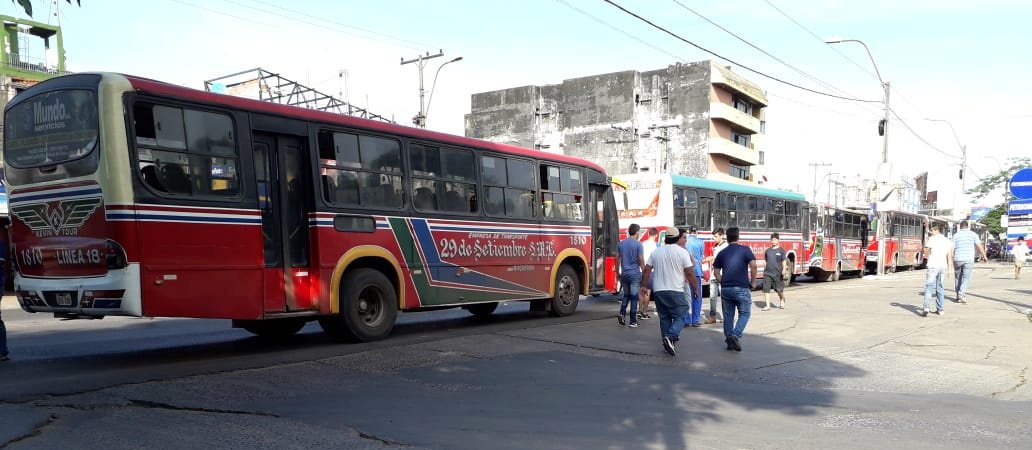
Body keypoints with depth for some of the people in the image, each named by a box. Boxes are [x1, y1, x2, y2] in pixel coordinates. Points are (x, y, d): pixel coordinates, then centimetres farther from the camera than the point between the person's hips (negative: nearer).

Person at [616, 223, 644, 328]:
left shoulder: (621, 244, 5)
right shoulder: (638, 244, -8)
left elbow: (617, 259, 7)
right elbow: (641, 260, -9)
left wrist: (618, 273, 16)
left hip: (624, 274, 4)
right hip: (635, 274, -4)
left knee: (626, 295, 18)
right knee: (634, 297, 2)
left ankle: (622, 313, -2)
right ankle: (633, 321, 5)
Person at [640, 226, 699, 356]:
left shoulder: (656, 252, 9)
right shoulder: (682, 252, -5)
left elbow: (647, 270, 7)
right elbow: (689, 273, -7)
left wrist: (643, 285, 14)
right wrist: (695, 288, 3)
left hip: (658, 291, 5)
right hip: (675, 292, -5)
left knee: (664, 318, 12)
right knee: (679, 317, 1)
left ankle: (667, 343, 15)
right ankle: (670, 337, -20)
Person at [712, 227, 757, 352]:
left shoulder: (722, 253, 10)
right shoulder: (745, 250, -1)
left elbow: (716, 272, 9)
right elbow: (753, 266, -11)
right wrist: (752, 282, -1)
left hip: (725, 288, 4)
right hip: (741, 288, -4)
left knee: (728, 315, 13)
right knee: (744, 313, 7)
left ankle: (729, 340, 15)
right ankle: (735, 335, -12)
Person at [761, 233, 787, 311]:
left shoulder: (781, 250, -1)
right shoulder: (767, 251, 9)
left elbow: (783, 262, -3)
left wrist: (784, 270, -12)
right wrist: (764, 270, 14)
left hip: (777, 274, -3)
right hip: (767, 273, 3)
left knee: (780, 290, 9)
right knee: (766, 289, -6)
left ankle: (782, 302, 33)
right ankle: (767, 305, -4)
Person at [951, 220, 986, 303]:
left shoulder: (956, 235, 3)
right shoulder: (973, 234, 2)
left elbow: (952, 249, -2)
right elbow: (979, 246, 0)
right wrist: (984, 256, 13)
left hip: (957, 259, 1)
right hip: (968, 259, -1)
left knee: (958, 278, 13)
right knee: (966, 278, -2)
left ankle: (958, 296, 18)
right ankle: (961, 294, -20)